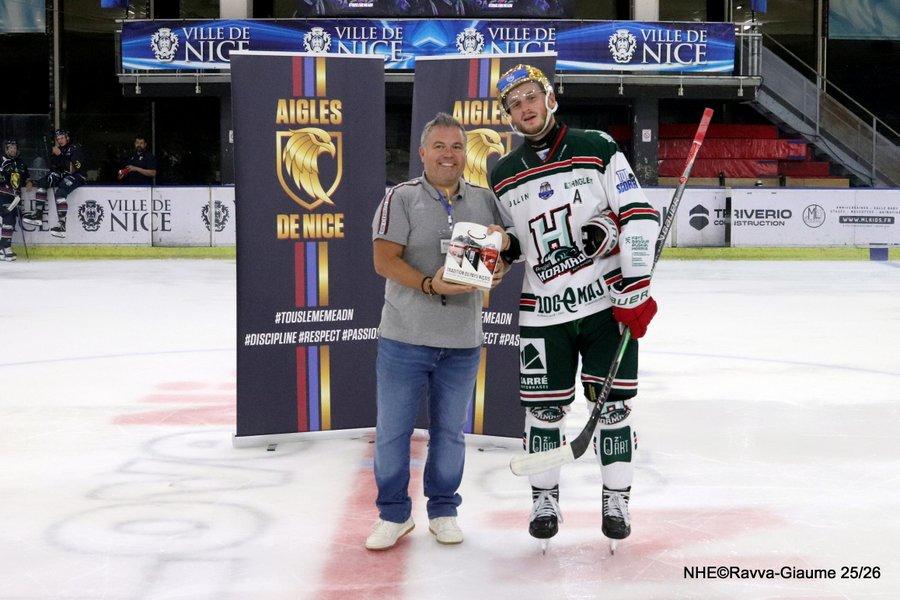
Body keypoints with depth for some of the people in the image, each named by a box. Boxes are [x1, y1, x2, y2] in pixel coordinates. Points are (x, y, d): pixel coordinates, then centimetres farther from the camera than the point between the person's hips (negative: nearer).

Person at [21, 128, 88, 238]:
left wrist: (59, 155, -20)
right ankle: (38, 215, -10)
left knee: (60, 193, -31)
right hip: (63, 175, 9)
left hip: (77, 176, -8)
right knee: (42, 182, -6)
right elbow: (53, 168, 10)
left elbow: (72, 168, -21)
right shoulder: (59, 149, 13)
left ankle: (62, 225, -35)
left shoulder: (76, 149, -10)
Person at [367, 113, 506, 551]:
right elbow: (384, 260, -12)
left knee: (450, 431, 12)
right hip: (404, 337, -2)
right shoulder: (401, 198, -4)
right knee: (393, 429, 4)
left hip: (462, 341, 3)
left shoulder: (484, 201, 7)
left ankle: (443, 511, 28)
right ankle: (394, 515, 20)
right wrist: (431, 284, -24)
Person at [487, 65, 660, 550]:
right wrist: (502, 246, -5)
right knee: (543, 406, 4)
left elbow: (639, 217, -8)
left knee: (613, 403, 2)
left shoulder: (596, 150, -3)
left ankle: (617, 501, 16)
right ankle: (545, 500, 21)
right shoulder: (504, 176, 8)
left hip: (607, 303, -2)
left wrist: (633, 289, -14)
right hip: (543, 310, 3)